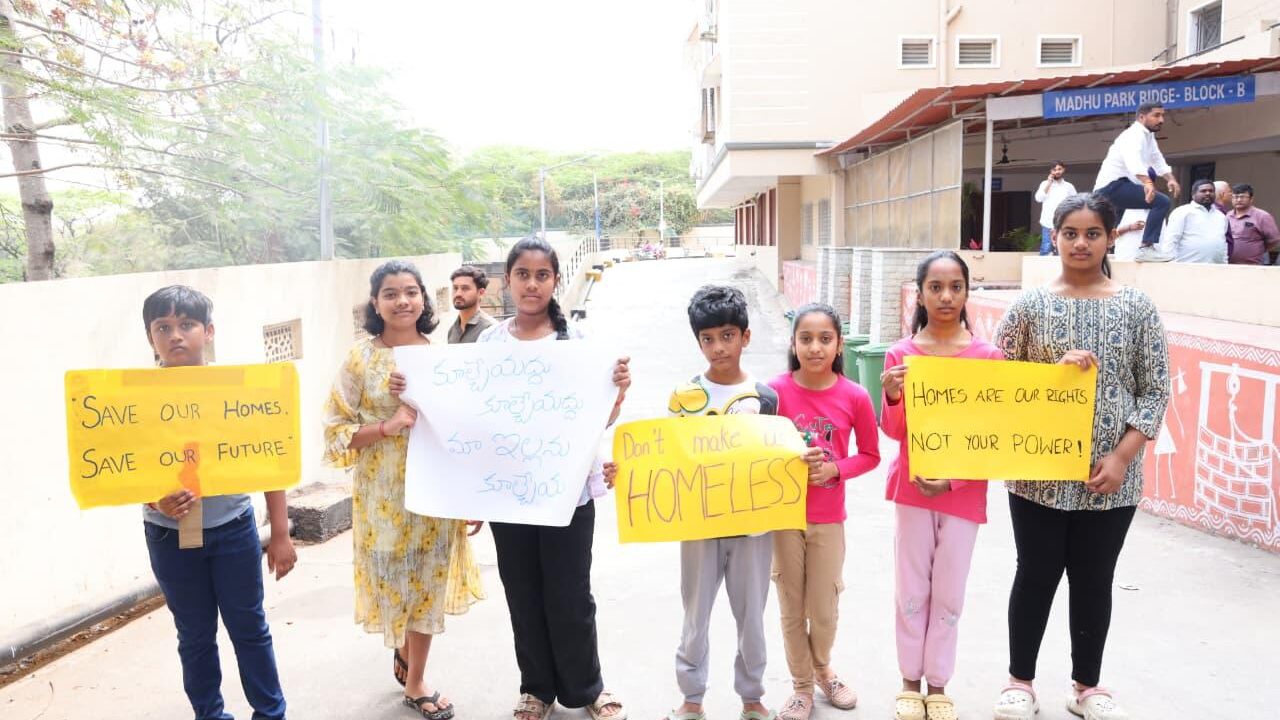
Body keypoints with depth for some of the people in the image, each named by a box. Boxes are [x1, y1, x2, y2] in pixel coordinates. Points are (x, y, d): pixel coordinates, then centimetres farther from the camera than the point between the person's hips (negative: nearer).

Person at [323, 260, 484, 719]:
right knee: (394, 583, 8)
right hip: (384, 494, -3)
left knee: (427, 583, 11)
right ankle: (404, 649, 36)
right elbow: (336, 431, -6)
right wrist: (387, 427, -22)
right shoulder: (360, 360, -7)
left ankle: (414, 679, 30)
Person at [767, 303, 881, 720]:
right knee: (791, 607, 11)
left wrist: (834, 470, -15)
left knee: (825, 608, 12)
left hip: (829, 519, 1)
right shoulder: (775, 391, -11)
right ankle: (801, 686, 31)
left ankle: (822, 668, 42)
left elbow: (870, 455, 1)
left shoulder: (855, 397, -9)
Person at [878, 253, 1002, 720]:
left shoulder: (988, 356, -4)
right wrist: (892, 396, -23)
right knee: (912, 590, 9)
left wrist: (954, 478, -12)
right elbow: (894, 431, -2)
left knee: (949, 595, 9)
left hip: (964, 490, 0)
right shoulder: (901, 354, -3)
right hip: (913, 487, 0)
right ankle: (910, 682, 25)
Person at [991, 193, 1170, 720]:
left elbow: (1155, 390, 0)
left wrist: (1123, 456, -9)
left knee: (1094, 581, 13)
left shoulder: (1136, 307, 1)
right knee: (1036, 576, 9)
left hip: (1110, 478, 1)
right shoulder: (1030, 305, -1)